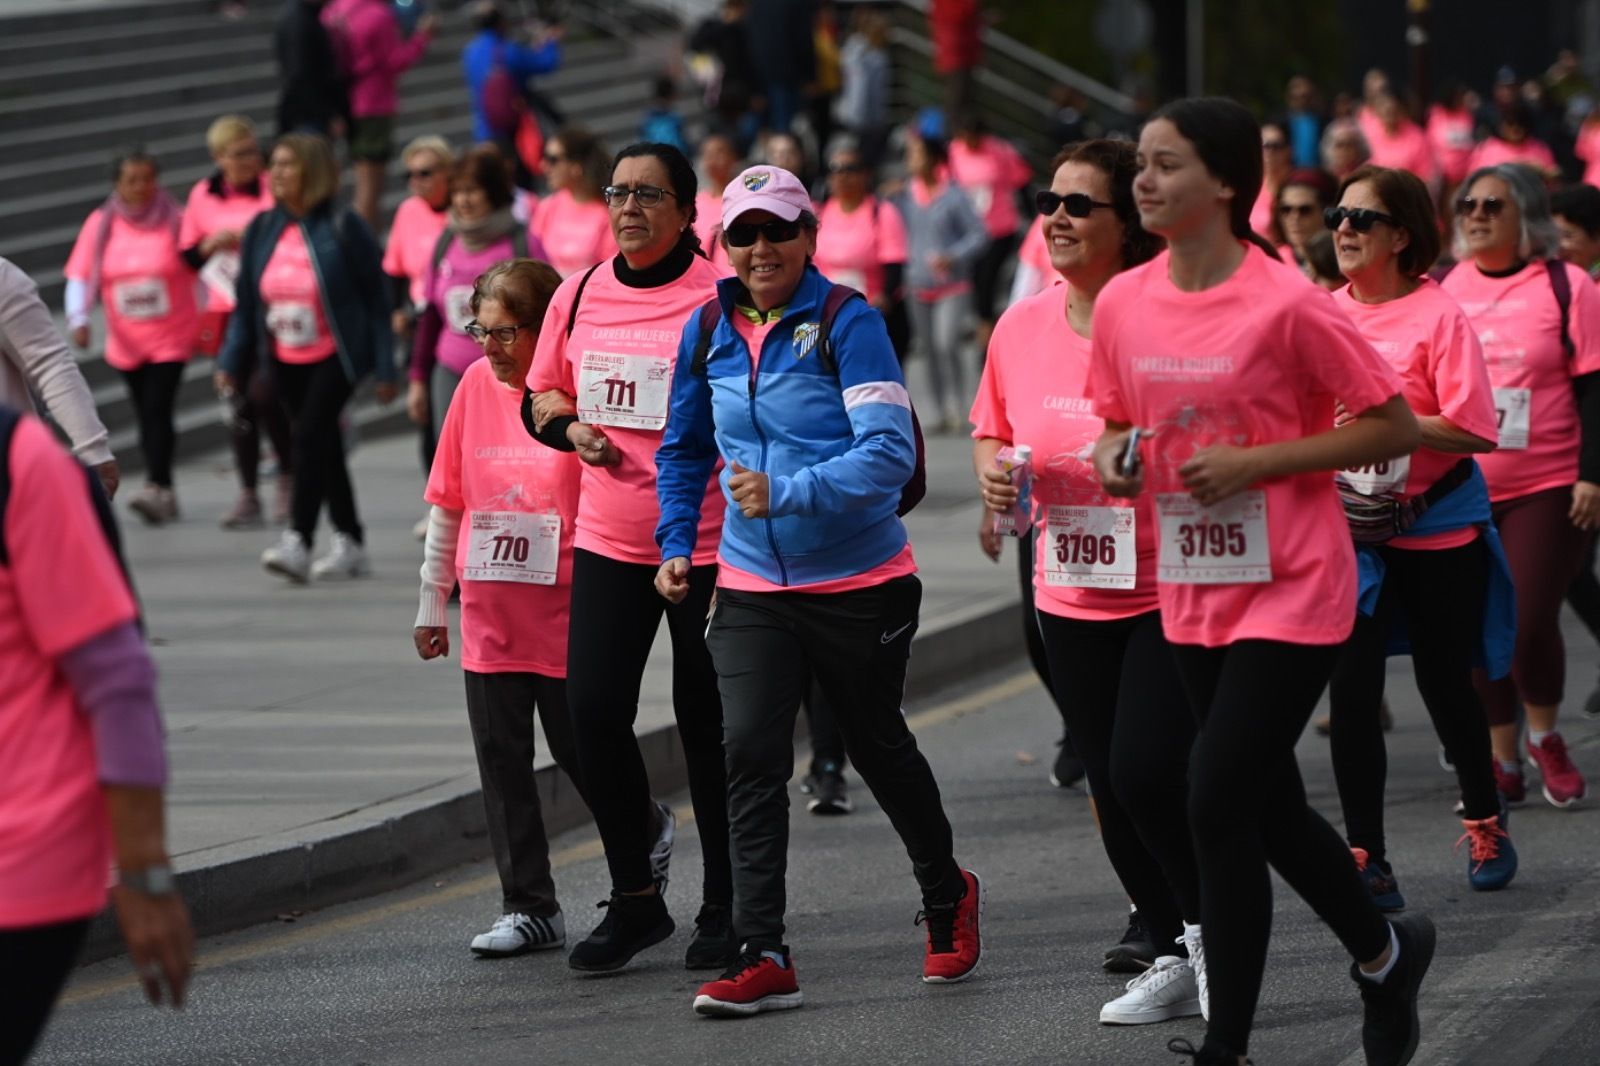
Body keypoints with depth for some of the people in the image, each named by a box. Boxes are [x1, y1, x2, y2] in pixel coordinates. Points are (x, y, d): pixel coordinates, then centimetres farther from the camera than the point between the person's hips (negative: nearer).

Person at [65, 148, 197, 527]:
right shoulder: (100, 225, -3)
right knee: (145, 416, 9)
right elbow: (81, 277, -2)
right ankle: (165, 494, 19)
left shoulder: (176, 221, -9)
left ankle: (156, 488, -20)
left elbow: (202, 271, -3)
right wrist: (78, 318, -17)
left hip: (172, 338, -3)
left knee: (157, 410, -16)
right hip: (126, 343, 3)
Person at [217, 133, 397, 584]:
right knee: (324, 448, 12)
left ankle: (297, 541, -22)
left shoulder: (342, 228, -10)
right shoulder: (261, 231, 4)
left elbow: (375, 299, -8)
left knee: (309, 437, -19)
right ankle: (350, 544, 21)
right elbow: (245, 303, 9)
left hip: (335, 356, -6)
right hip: (286, 361, 6)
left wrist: (384, 368, -10)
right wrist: (231, 361, 1)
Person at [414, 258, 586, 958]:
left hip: (568, 616, -4)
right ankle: (529, 907, 11)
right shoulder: (477, 385, 3)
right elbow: (447, 500, 10)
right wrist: (431, 601, 12)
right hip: (489, 617, 4)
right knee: (502, 762, 4)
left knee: (581, 754, 5)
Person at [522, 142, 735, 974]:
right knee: (593, 711, -3)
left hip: (708, 543, -4)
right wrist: (570, 428, -1)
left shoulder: (720, 297, -7)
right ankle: (635, 899, 13)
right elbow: (540, 394, 19)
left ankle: (725, 909, 16)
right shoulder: (580, 296, 8)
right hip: (607, 541, 5)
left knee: (707, 727, 1)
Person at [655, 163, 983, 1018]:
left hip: (861, 585, -3)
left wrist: (786, 493, -29)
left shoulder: (846, 323, -13)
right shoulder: (708, 331, 3)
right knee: (750, 753, -11)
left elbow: (890, 452, -21)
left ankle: (947, 897, 39)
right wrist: (677, 543, 8)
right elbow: (685, 449, 19)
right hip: (751, 587, 3)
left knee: (878, 748, 13)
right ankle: (763, 957, -12)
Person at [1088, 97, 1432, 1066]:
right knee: (1271, 810, 14)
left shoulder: (1286, 305, -16)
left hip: (1292, 593, -7)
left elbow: (1395, 428, -12)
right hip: (1192, 593, 7)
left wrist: (1253, 462, -19)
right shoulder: (1123, 303, 2)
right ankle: (1387, 954, 37)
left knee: (1218, 804, -13)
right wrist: (1115, 459, -6)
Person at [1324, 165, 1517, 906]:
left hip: (1437, 532, -3)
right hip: (1349, 530, 3)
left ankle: (1485, 824, 35)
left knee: (1445, 683, 11)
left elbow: (1473, 430, -16)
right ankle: (1365, 859, 3)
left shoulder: (1438, 317, -10)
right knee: (1351, 692, -4)